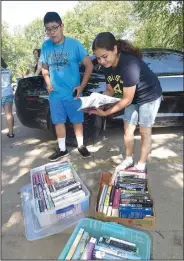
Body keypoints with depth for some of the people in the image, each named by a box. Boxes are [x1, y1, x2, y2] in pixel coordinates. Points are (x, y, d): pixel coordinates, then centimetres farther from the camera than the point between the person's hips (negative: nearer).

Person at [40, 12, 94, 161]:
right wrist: (48, 84, 0)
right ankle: (62, 149, 25)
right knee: (59, 122, 10)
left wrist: (82, 86, -10)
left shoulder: (74, 44, -8)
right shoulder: (46, 46, 2)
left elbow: (89, 66, -4)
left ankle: (81, 146, 27)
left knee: (77, 120, 8)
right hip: (55, 94, 3)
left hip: (72, 93, -3)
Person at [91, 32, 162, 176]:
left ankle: (141, 165, 17)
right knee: (128, 130, 9)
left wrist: (106, 113, -31)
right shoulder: (108, 66, -12)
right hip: (132, 97, 7)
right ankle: (129, 159, 27)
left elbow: (126, 99, -32)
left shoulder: (129, 64, -35)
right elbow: (110, 90, -2)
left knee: (144, 132, 2)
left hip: (149, 96, -7)